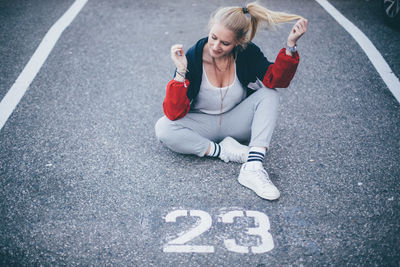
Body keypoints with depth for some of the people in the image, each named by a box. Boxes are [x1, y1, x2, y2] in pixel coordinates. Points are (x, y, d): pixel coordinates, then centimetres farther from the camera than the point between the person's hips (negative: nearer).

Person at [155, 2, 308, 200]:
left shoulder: (247, 53, -14)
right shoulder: (192, 57, -21)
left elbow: (275, 79, -26)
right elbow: (174, 114, -25)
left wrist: (290, 46, -37)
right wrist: (181, 72, -36)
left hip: (236, 122, 2)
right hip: (203, 124, -2)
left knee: (269, 95, -23)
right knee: (163, 129, -28)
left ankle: (253, 168, -34)